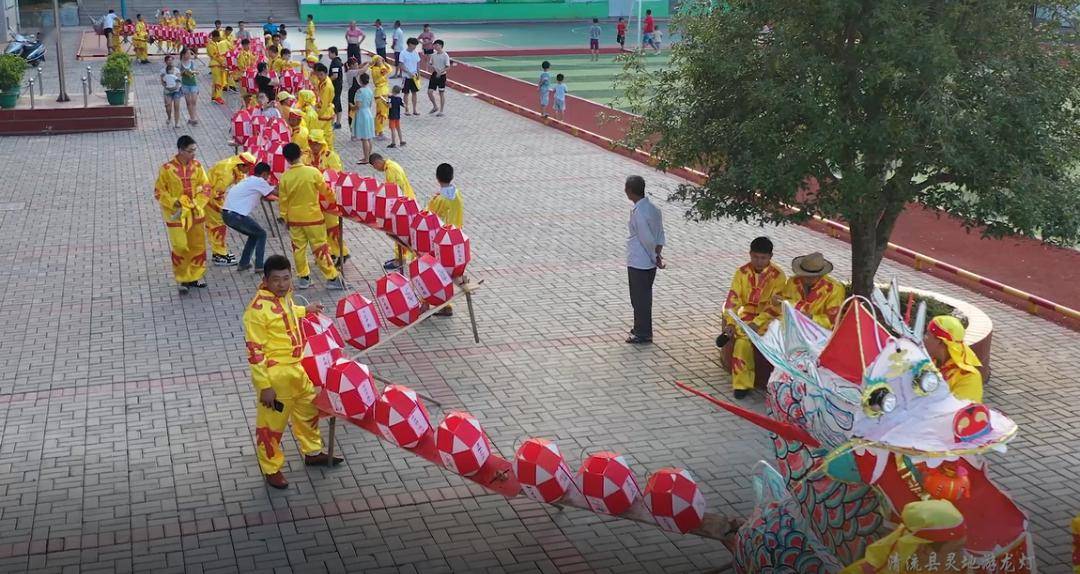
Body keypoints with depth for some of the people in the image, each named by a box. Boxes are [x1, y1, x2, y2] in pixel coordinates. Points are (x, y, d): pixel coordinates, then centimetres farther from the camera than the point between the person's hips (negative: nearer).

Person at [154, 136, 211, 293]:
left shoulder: (197, 166, -3)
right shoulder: (167, 169, -13)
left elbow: (205, 187, 1)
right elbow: (159, 192, -6)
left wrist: (196, 204, -11)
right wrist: (174, 202, -18)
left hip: (195, 214, 4)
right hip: (176, 215, -4)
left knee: (198, 245, 12)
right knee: (180, 247, -3)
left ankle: (195, 276, 28)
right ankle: (182, 279, 12)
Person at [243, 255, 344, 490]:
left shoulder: (284, 295, -2)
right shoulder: (258, 309, -25)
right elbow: (254, 351, -22)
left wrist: (304, 310, 20)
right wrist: (264, 386, -21)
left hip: (298, 369, 8)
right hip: (275, 376, -8)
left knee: (309, 410, 24)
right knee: (272, 424, 9)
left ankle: (312, 452, 46)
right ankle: (271, 469, 28)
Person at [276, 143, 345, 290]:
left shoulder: (284, 177, -8)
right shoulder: (313, 172, -14)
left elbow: (283, 201, -1)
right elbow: (324, 191, -2)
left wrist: (285, 218, 13)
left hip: (294, 219, 2)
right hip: (313, 217, -2)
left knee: (299, 249, 13)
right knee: (320, 249, 3)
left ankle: (304, 278, 18)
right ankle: (332, 278, 6)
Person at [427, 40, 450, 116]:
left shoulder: (445, 56, -11)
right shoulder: (433, 55, 5)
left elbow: (448, 67, -14)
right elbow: (430, 64, 13)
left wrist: (441, 72, -26)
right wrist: (433, 68, -9)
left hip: (441, 75, -5)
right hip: (434, 75, 5)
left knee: (441, 93, 4)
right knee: (429, 92, 0)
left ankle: (441, 111, 14)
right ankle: (435, 107, 21)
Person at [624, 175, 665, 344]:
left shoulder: (638, 213, -23)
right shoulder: (653, 208, 5)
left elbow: (647, 239, -23)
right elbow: (660, 235, 7)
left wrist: (655, 258, -12)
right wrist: (657, 255, 1)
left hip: (638, 263, -9)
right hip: (649, 263, 9)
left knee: (639, 299, 4)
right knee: (644, 297, 20)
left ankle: (643, 334, 13)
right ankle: (641, 329, 32)